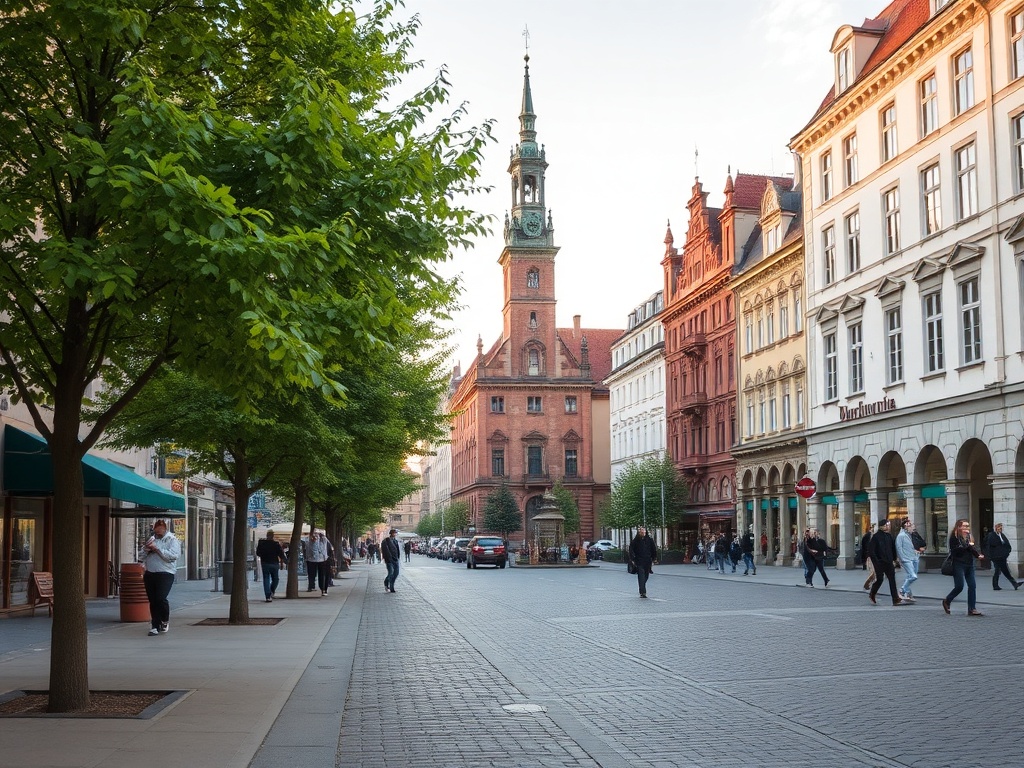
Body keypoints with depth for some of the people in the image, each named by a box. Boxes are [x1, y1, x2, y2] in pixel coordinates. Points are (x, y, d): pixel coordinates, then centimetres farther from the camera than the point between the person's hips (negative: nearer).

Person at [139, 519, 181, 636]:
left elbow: (173, 555, -16)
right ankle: (155, 626, 13)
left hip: (165, 574, -6)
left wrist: (157, 549, -15)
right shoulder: (151, 539, 18)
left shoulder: (172, 540, 0)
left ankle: (165, 621, 8)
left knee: (160, 598, -17)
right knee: (152, 601, 5)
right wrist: (146, 549, -3)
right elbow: (141, 557, 18)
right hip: (150, 574, 6)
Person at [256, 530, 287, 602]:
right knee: (275, 579, 16)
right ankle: (271, 592, 5)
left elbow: (258, 553, 5)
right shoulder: (276, 543, -10)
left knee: (266, 579, 6)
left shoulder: (261, 542, -3)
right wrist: (286, 561, 7)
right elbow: (281, 555, -7)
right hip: (274, 564, -2)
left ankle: (268, 596, -1)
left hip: (264, 563, 2)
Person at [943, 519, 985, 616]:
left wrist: (978, 555, -9)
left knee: (972, 586, 1)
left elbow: (973, 549, 11)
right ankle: (946, 601, 17)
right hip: (958, 565, -7)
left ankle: (971, 609, 5)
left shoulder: (969, 537, 14)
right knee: (959, 586, -9)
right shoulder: (954, 537, -8)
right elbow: (956, 550, -19)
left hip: (969, 564, 7)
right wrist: (968, 546, -12)